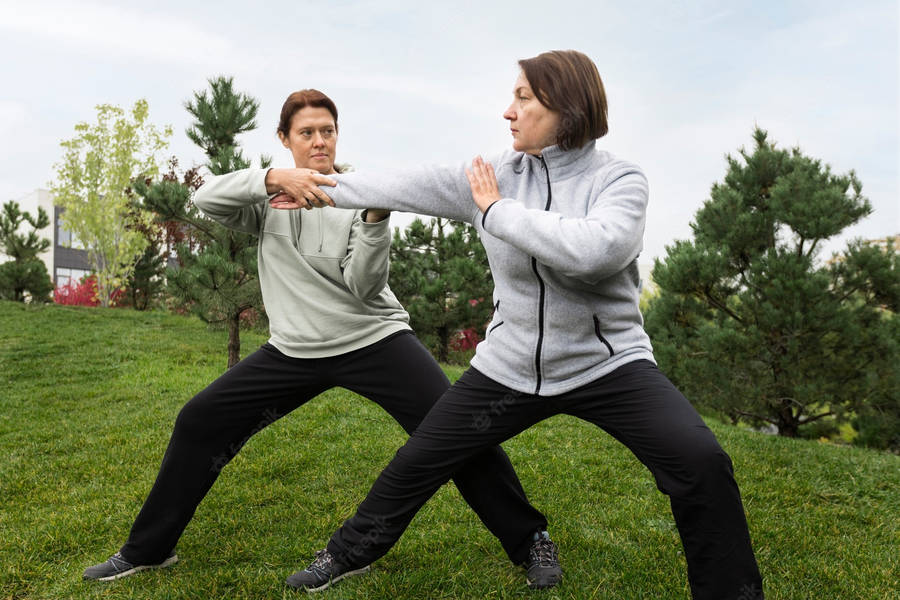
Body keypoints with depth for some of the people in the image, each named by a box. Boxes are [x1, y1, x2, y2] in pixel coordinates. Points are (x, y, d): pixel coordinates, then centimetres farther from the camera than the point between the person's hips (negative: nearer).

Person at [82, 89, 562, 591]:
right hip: (295, 349, 3)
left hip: (373, 338, -3)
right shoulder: (270, 198, 3)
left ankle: (529, 541, 1)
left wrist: (376, 219, -27)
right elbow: (207, 198, -17)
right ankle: (148, 549, 21)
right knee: (199, 423, 0)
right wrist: (274, 178, -32)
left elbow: (363, 287, -13)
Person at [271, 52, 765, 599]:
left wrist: (497, 210, -21)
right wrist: (324, 191, 12)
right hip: (509, 367, 4)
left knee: (701, 462, -24)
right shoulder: (497, 176, -1)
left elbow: (591, 250, -32)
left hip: (607, 364, -3)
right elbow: (410, 186, 6)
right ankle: (350, 552, 37)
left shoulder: (620, 179, -12)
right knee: (416, 462, 11)